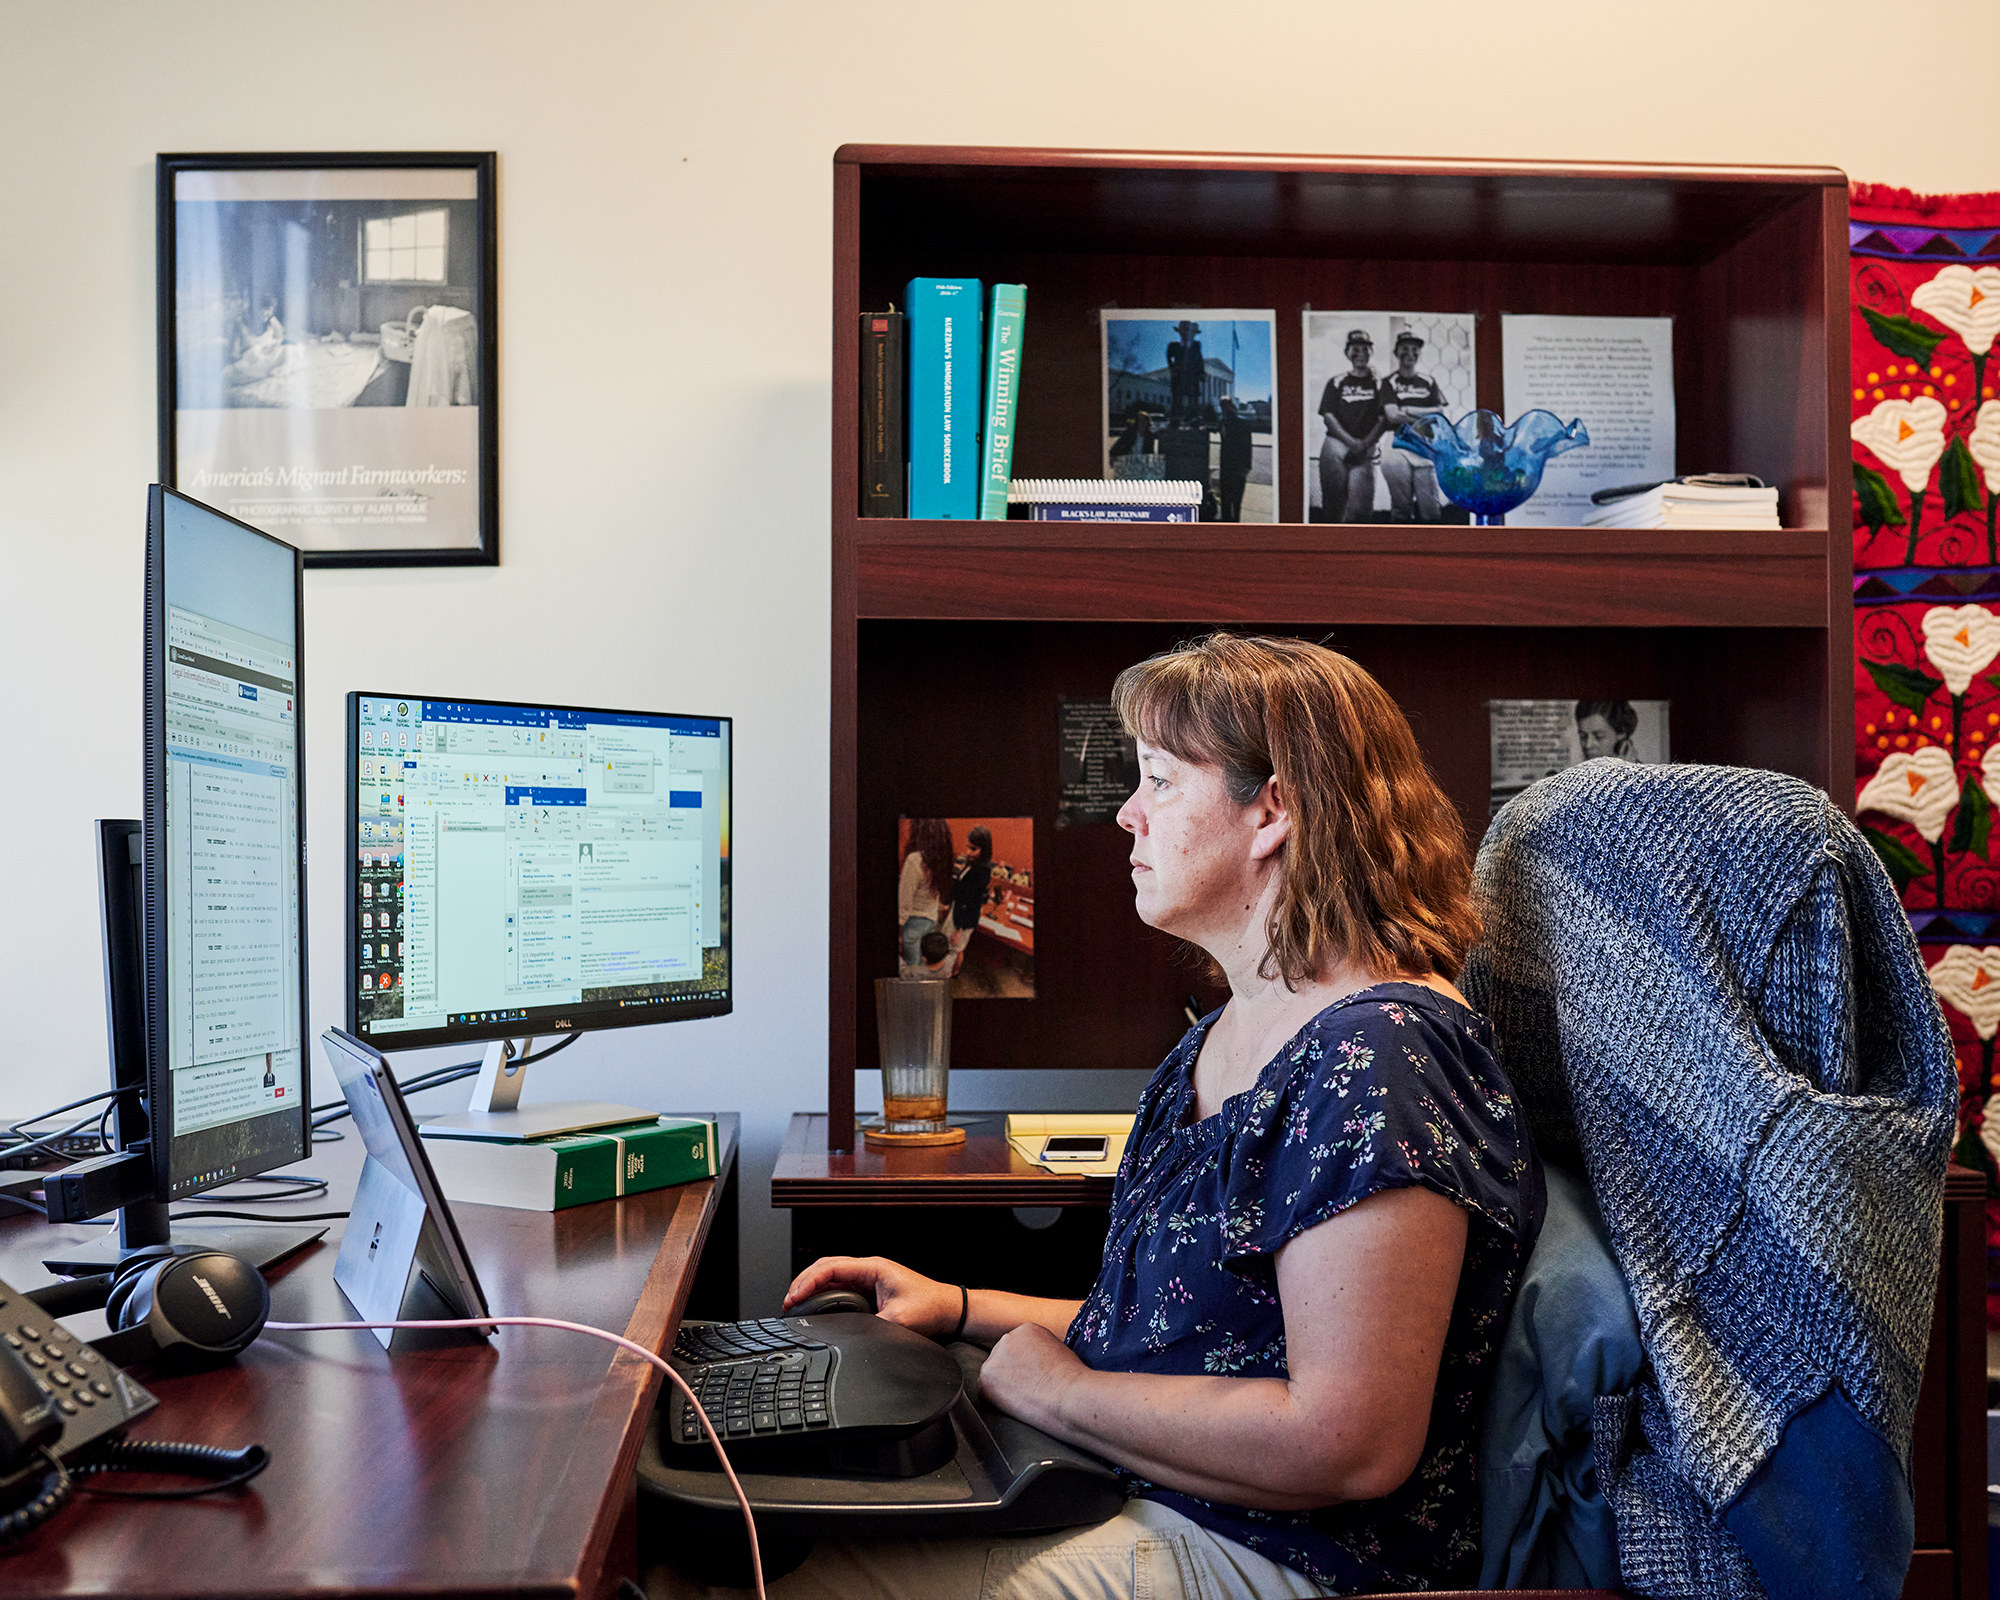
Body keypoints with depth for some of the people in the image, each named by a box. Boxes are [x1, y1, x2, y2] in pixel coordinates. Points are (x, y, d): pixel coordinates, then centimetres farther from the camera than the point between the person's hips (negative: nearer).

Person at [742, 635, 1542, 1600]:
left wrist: (1055, 1388, -16)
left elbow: (1349, 1445, -27)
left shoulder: (1379, 1050, -21)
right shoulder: (1224, 1037, 11)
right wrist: (961, 1308, 9)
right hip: (1133, 1503, 9)